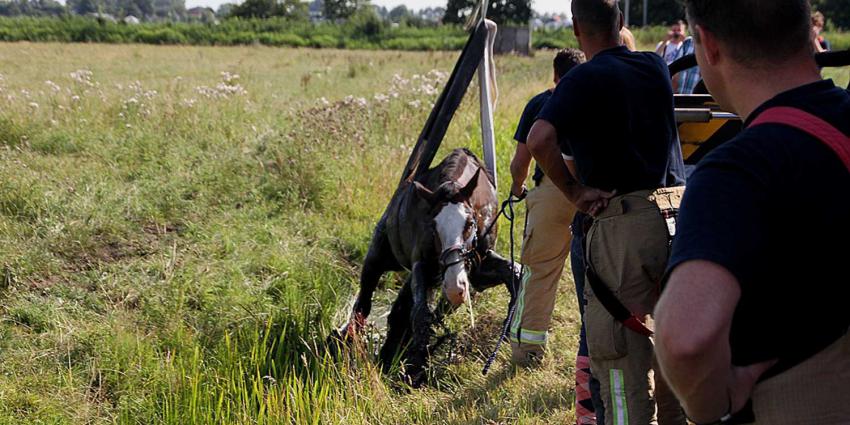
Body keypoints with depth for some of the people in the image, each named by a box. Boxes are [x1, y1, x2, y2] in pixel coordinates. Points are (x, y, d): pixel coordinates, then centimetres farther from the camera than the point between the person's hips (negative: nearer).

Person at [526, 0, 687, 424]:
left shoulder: (584, 79, -8)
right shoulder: (657, 67, 9)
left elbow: (539, 139, -24)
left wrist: (573, 191, -12)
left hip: (623, 224, -6)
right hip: (675, 220, 6)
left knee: (622, 361, 1)